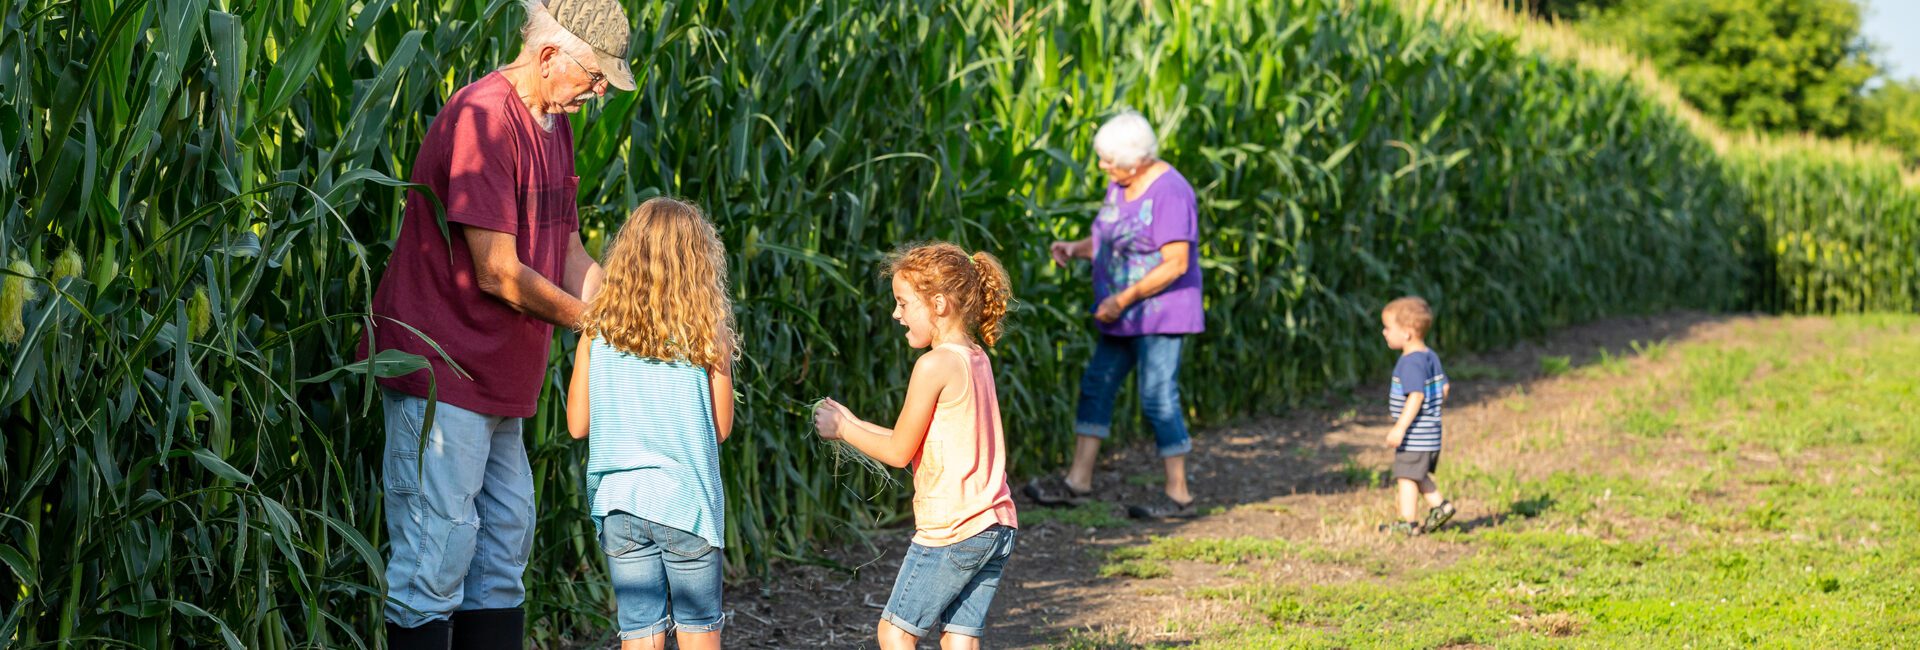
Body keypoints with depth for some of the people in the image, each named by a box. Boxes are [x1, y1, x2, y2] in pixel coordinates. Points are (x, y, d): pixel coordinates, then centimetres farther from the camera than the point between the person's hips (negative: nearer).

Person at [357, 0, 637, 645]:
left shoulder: (553, 121, 12)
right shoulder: (482, 118, -19)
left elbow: (568, 255, 14)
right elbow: (499, 273, -22)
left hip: (497, 373, 10)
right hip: (441, 368, -10)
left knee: (505, 546, 13)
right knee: (436, 557, -7)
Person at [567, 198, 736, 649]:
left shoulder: (598, 331, -1)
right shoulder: (707, 334, -6)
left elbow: (578, 424, 3)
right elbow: (721, 427, 0)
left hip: (617, 498, 2)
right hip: (686, 498, -2)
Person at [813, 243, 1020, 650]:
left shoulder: (935, 364, -15)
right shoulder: (977, 360, 11)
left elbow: (899, 452, -8)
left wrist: (842, 430, 6)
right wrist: (853, 423, 18)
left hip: (950, 531, -8)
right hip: (997, 528, 8)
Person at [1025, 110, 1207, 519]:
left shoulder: (1169, 193, -19)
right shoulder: (1120, 186, 8)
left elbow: (1176, 264, -23)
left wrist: (1123, 299, -22)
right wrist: (1076, 249, -3)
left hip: (1161, 313, -9)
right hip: (1125, 317, 10)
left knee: (1158, 399, -7)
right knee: (1096, 386, 10)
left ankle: (1180, 496, 1)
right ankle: (1078, 483, 16)